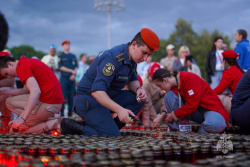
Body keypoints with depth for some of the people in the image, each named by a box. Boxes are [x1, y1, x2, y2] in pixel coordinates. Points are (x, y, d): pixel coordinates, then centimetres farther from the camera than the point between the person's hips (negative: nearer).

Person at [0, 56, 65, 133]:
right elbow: (26, 90, 18)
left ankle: (53, 125, -5)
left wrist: (22, 118, -29)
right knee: (9, 101, 14)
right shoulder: (28, 62, 19)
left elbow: (36, 91, -27)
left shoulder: (22, 67, -13)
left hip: (48, 103, -10)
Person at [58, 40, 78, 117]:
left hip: (72, 78, 4)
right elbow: (61, 67, -3)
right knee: (63, 95, -8)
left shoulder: (73, 56, 18)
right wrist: (71, 71, -10)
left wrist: (74, 74, -6)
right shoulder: (61, 57, 6)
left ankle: (70, 111, 6)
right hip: (64, 78, -3)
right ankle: (62, 111, -5)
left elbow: (76, 67, 12)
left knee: (71, 96, 1)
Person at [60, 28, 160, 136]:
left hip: (107, 97, 9)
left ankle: (112, 127, -2)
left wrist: (138, 89, -11)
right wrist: (119, 109, -42)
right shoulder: (113, 58, -27)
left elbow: (132, 80, 14)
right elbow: (96, 90, -34)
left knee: (139, 99, -6)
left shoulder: (132, 58, 2)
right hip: (89, 99, -9)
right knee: (113, 136, -20)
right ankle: (72, 127, -9)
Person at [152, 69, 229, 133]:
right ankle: (177, 128, -10)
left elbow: (192, 105, -26)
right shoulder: (174, 83, 3)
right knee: (168, 96, -12)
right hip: (194, 111, 7)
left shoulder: (189, 79, -23)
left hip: (211, 108, -7)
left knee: (215, 125, -43)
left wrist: (174, 115, -17)